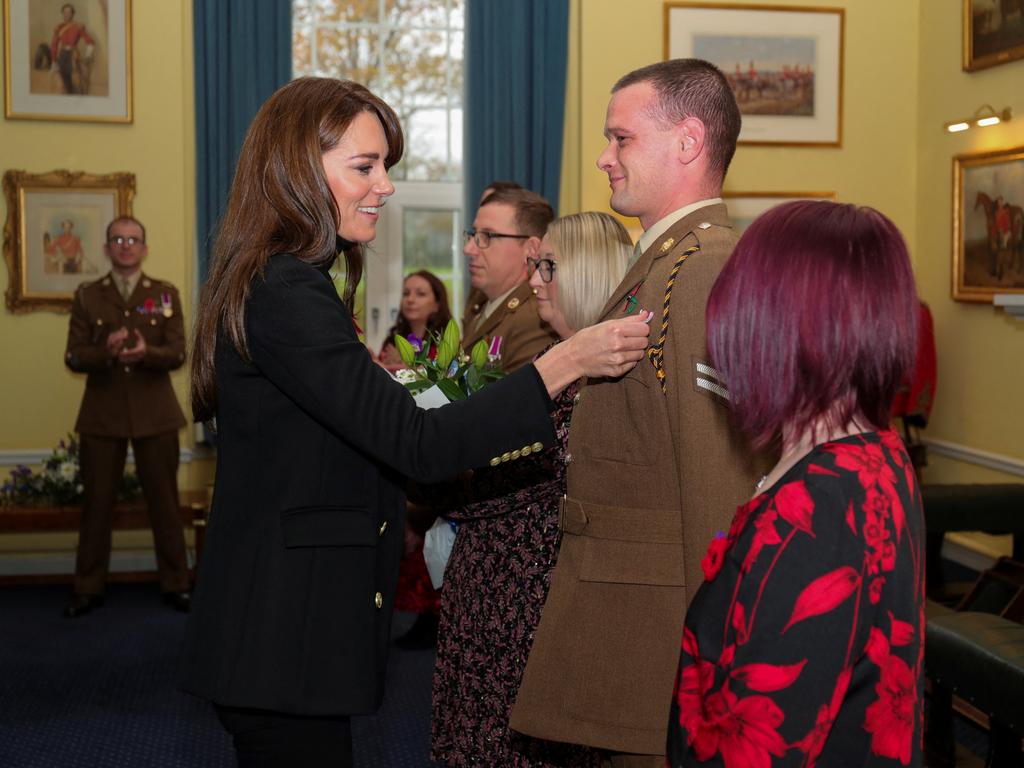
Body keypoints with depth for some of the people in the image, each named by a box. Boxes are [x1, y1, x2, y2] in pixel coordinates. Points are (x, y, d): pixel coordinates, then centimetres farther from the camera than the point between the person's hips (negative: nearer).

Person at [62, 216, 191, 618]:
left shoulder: (166, 293, 4)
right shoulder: (87, 295, 5)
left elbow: (178, 354, -4)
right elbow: (73, 358, -2)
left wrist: (146, 353, -25)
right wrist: (105, 351, -22)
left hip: (155, 413, 0)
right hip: (102, 414, 0)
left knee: (164, 501, 4)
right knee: (97, 502, 5)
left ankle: (175, 585, 14)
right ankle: (89, 588, 15)